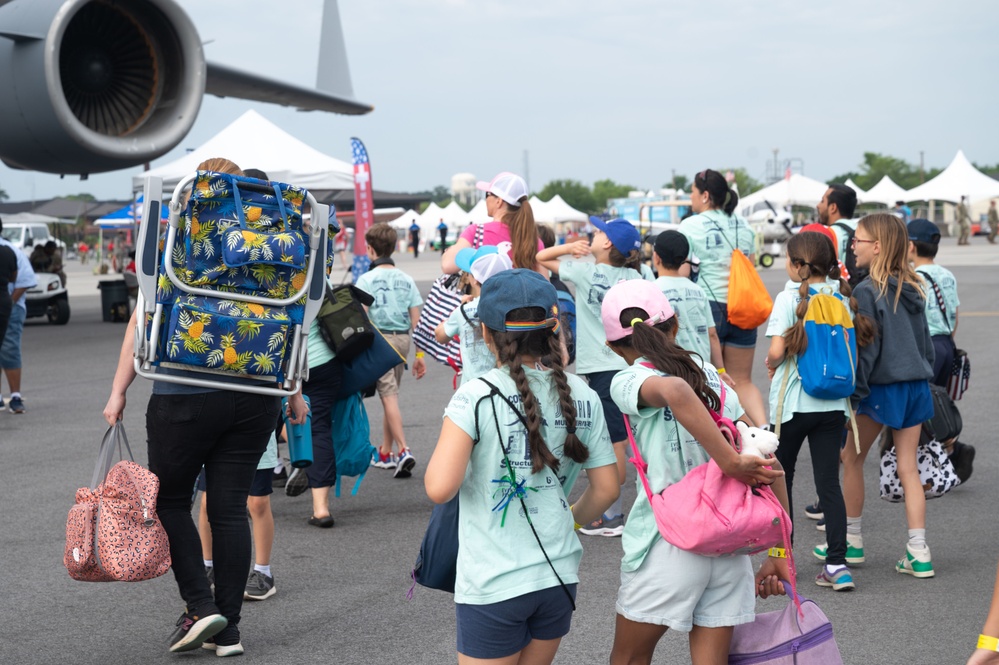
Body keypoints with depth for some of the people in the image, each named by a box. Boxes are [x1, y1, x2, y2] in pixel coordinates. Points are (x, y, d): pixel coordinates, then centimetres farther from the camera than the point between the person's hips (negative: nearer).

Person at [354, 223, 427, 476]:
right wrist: (419, 354, 11)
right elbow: (416, 320, 7)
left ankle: (404, 451, -19)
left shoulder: (367, 279, -5)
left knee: (389, 396, -6)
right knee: (390, 394, 16)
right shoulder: (406, 280, 8)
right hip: (402, 339, 5)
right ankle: (384, 453, 24)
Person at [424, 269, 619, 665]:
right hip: (559, 577, 5)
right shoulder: (581, 398, 0)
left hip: (493, 584, -4)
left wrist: (443, 450, 0)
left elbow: (439, 489, -21)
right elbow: (606, 489, 5)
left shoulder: (476, 398, -15)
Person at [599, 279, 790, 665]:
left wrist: (731, 462, -25)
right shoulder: (712, 377, 11)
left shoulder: (628, 382, -3)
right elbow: (769, 466, 7)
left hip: (667, 546, -4)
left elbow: (673, 389, -29)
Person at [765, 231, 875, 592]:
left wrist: (771, 364, 2)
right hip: (833, 403, 4)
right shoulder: (842, 296, 2)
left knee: (780, 478, 12)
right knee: (829, 482, 5)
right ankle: (837, 564, -1)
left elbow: (777, 351, -18)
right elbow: (852, 345, 4)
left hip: (793, 401, -4)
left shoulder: (790, 297, -12)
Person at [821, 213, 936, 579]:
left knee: (852, 459, 12)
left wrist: (853, 394, -10)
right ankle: (918, 552, 2)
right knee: (908, 467, 7)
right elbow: (926, 341, 14)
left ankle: (852, 540, 21)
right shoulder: (914, 288, 7)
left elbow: (865, 348, -15)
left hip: (882, 388, -6)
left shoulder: (868, 291, -14)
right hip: (917, 386, 6)